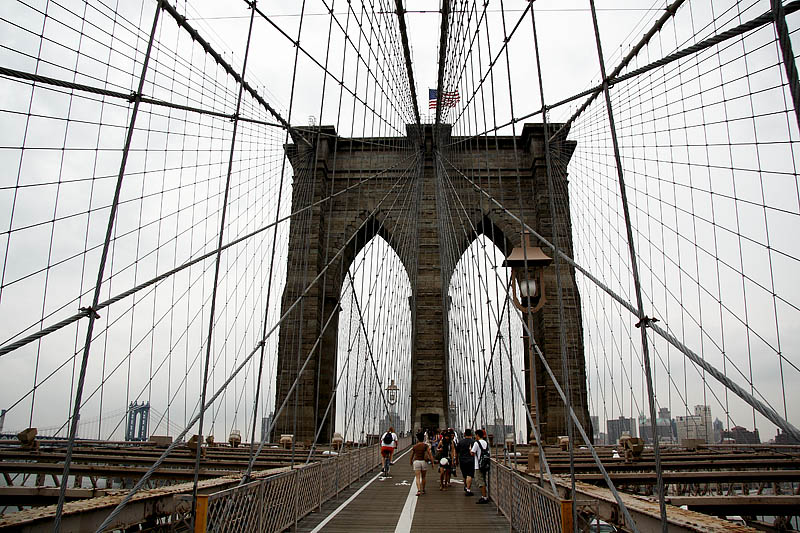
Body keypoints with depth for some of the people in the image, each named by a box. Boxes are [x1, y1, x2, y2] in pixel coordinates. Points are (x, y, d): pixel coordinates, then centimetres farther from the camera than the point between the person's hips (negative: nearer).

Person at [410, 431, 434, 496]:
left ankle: (419, 490, -19)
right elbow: (430, 454, -8)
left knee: (417, 478, -3)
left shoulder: (414, 446, 2)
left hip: (416, 461, -1)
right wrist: (432, 462, -3)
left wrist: (411, 463, 24)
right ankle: (423, 490, 27)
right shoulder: (426, 446, -1)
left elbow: (411, 456, 9)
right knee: (423, 477, 18)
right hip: (424, 462, 1)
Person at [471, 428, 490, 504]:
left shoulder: (476, 443, -11)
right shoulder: (486, 443, 9)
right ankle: (486, 497, 17)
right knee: (485, 481, 13)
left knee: (481, 482, -4)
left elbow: (472, 453, -13)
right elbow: (488, 454, 12)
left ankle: (484, 497, -5)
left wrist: (470, 450, 7)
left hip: (479, 465, -7)